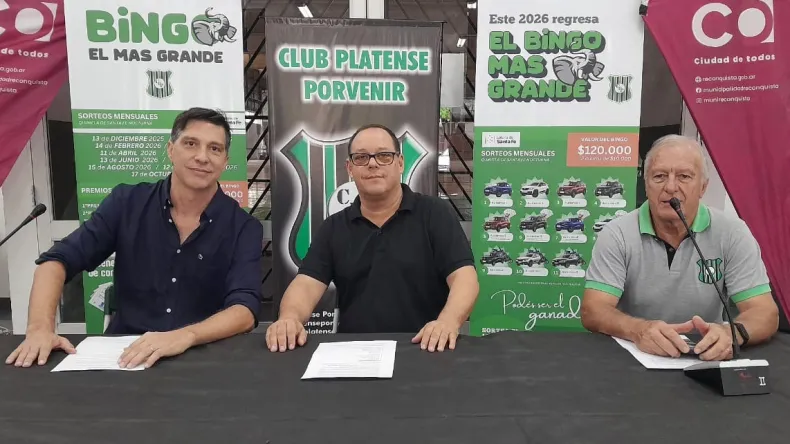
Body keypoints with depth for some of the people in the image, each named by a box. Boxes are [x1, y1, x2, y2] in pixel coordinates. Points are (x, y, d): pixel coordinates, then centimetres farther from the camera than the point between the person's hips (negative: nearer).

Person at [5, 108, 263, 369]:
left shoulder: (244, 228, -5)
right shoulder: (126, 203, 1)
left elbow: (245, 311, -16)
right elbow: (57, 260, 0)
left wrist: (185, 336, -34)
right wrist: (40, 327, -18)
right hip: (122, 355, 1)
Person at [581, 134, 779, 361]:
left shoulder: (731, 233, -4)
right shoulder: (617, 235, -8)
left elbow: (765, 313, -9)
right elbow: (593, 312, -16)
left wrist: (732, 333, -32)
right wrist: (638, 330, -36)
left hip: (705, 360, 2)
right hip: (631, 357, -1)